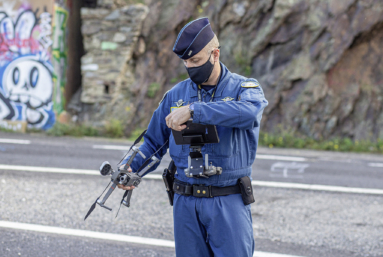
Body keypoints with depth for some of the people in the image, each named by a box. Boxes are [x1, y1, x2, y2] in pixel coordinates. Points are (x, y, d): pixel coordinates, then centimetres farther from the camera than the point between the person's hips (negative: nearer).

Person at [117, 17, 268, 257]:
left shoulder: (244, 88, -2)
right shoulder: (176, 95, 10)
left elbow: (248, 111, -28)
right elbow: (154, 143, 15)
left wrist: (193, 110, -33)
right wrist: (131, 169, -5)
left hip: (228, 203, -4)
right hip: (186, 203, 4)